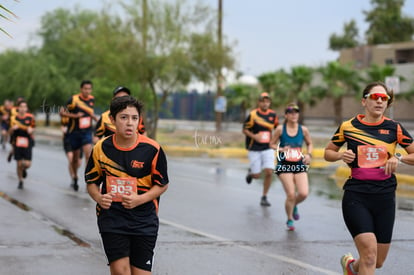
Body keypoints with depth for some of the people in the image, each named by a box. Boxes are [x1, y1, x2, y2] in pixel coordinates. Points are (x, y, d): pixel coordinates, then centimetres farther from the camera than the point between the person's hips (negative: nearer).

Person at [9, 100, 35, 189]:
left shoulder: (30, 117, -2)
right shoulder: (14, 118, -1)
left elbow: (33, 128, 13)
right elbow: (11, 133, 5)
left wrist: (31, 130, -10)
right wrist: (13, 129, -17)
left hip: (27, 143, 0)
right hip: (17, 143, 0)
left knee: (27, 164, -7)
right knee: (19, 164, 3)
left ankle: (24, 169, 30)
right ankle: (20, 181, 22)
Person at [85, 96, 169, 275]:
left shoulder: (152, 149, -7)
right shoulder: (101, 148, -1)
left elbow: (162, 184, 2)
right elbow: (91, 182, 11)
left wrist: (139, 199, -15)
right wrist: (99, 198, -10)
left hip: (144, 219, 0)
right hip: (111, 216, 0)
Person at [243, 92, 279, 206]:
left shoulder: (273, 115, 2)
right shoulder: (253, 115, -10)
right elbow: (245, 130, -4)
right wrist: (254, 136, -21)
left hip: (268, 148, 3)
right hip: (254, 149, -3)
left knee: (269, 173, -10)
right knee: (257, 175, 0)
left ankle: (264, 197, 6)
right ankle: (251, 172, 38)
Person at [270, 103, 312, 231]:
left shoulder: (303, 130, 1)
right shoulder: (280, 129, -5)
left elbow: (309, 144, 16)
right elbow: (272, 144, 4)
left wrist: (309, 154, -2)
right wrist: (281, 149, -14)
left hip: (300, 165, 2)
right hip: (284, 165, -2)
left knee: (304, 193, -11)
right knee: (291, 194, -8)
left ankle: (294, 206, 25)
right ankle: (289, 220, 17)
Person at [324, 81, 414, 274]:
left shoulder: (394, 128, 2)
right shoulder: (348, 126, 1)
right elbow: (328, 153, 14)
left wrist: (398, 158, -12)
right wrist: (341, 155, -6)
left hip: (384, 199, 3)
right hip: (356, 196, -2)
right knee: (369, 253, -21)